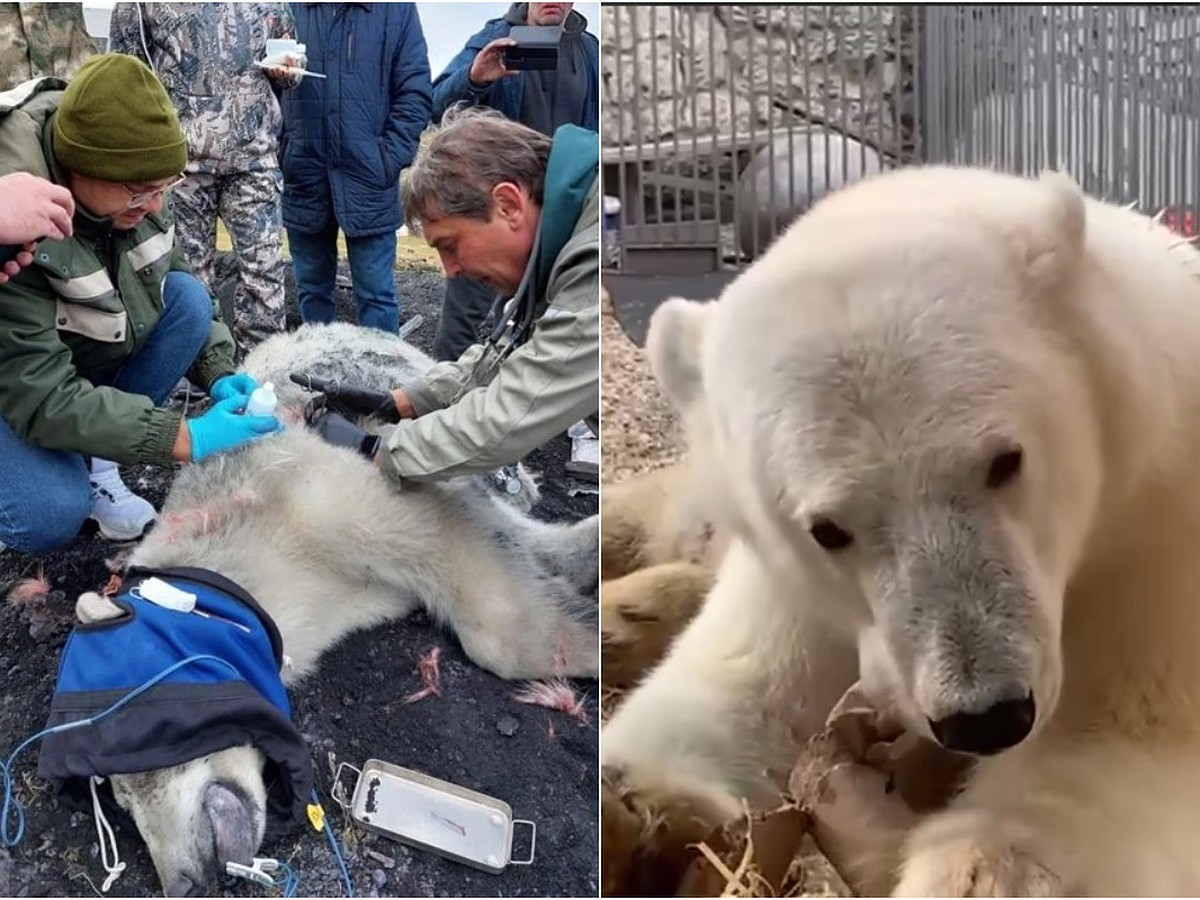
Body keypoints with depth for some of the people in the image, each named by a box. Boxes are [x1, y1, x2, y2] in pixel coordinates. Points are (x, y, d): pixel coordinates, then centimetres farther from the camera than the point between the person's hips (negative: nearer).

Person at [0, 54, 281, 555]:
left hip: (91, 354, 6)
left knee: (187, 298, -17)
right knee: (51, 518, -28)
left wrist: (218, 373, -17)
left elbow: (175, 277, -1)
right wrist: (185, 438, -37)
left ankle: (95, 463, -5)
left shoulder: (130, 181, -19)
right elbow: (43, 398, -36)